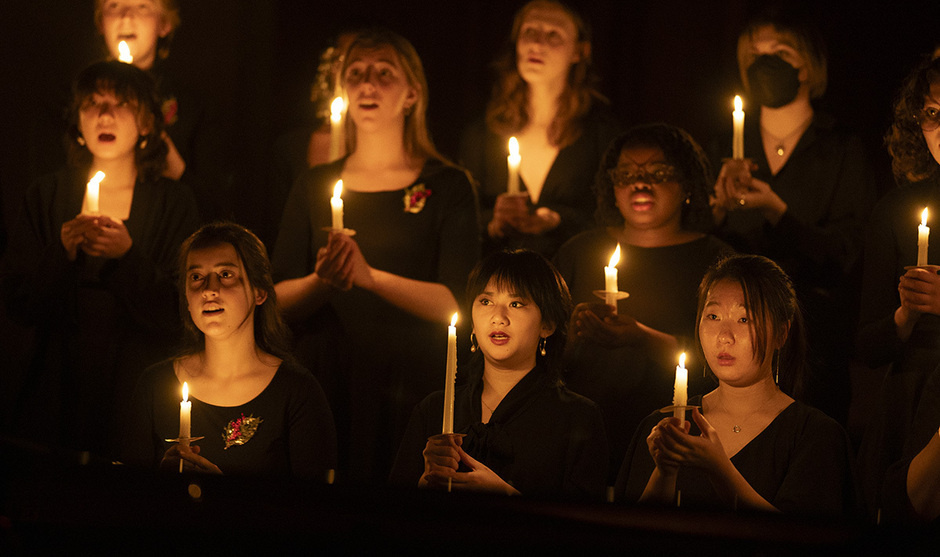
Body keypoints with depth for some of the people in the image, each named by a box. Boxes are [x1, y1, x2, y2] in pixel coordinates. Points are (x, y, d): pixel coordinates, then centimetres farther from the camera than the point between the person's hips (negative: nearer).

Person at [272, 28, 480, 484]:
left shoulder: (446, 186, 4)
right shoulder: (314, 186, 13)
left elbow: (455, 303, -8)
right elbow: (279, 301, 6)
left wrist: (370, 277, -22)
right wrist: (322, 281, -16)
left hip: (412, 387, -2)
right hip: (325, 386, 2)